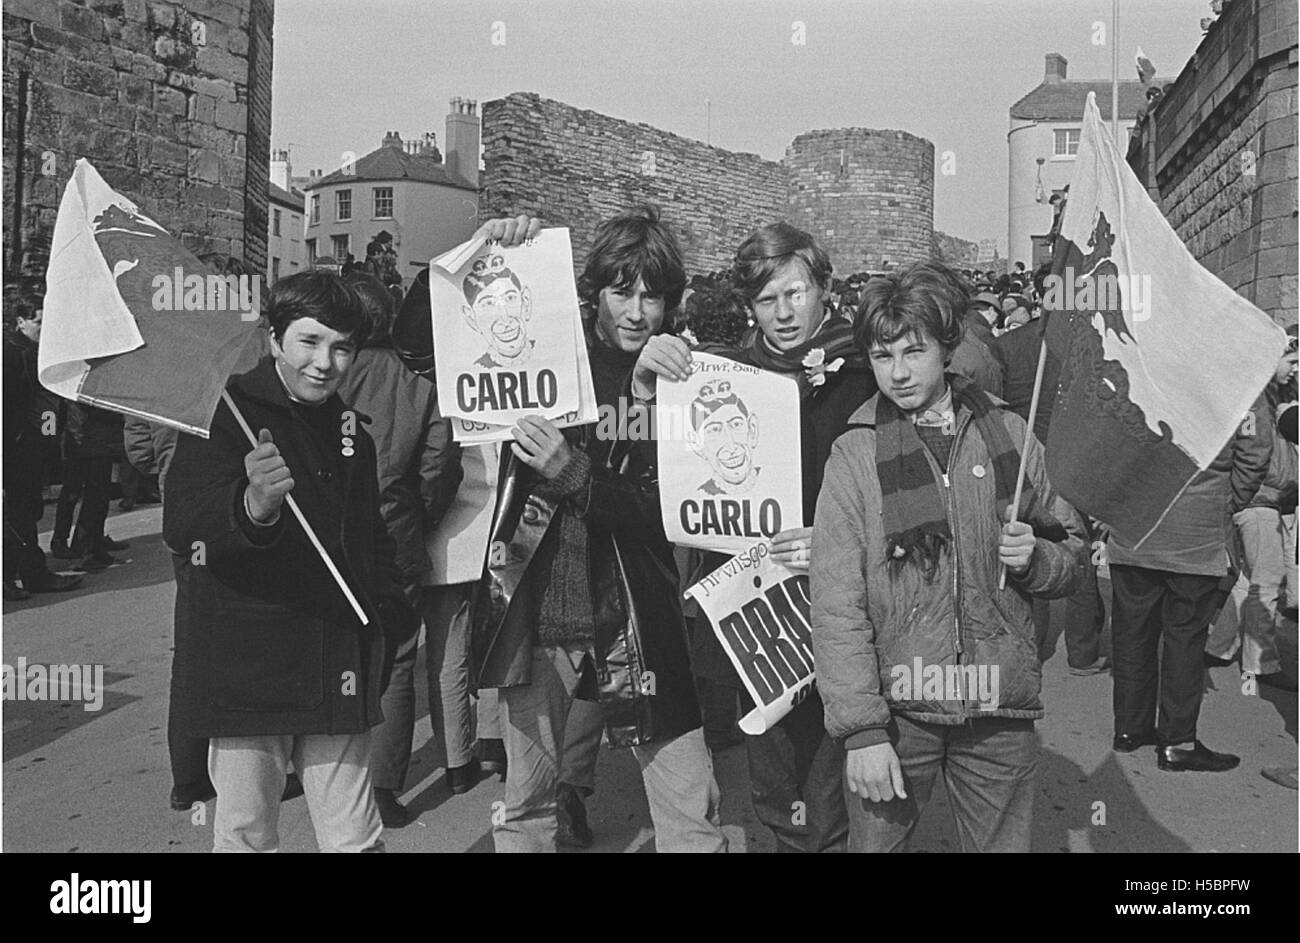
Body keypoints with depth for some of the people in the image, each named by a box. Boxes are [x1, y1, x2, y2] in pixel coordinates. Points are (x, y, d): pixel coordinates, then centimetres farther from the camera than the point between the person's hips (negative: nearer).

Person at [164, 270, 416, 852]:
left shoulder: (351, 433, 12)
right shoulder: (225, 413, -7)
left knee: (356, 839, 7)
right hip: (246, 666, -4)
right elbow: (181, 524, -23)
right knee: (246, 836, 7)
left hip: (338, 671, 5)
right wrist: (252, 508, -44)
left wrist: (389, 616, 8)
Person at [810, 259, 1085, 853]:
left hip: (999, 712, 2)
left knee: (1001, 843, 12)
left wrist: (1034, 557, -8)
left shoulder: (1007, 434, 5)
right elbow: (837, 603, -8)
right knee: (875, 840, 5)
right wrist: (862, 729, -14)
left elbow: (1071, 555, 15)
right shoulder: (855, 454, -3)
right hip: (894, 706, -2)